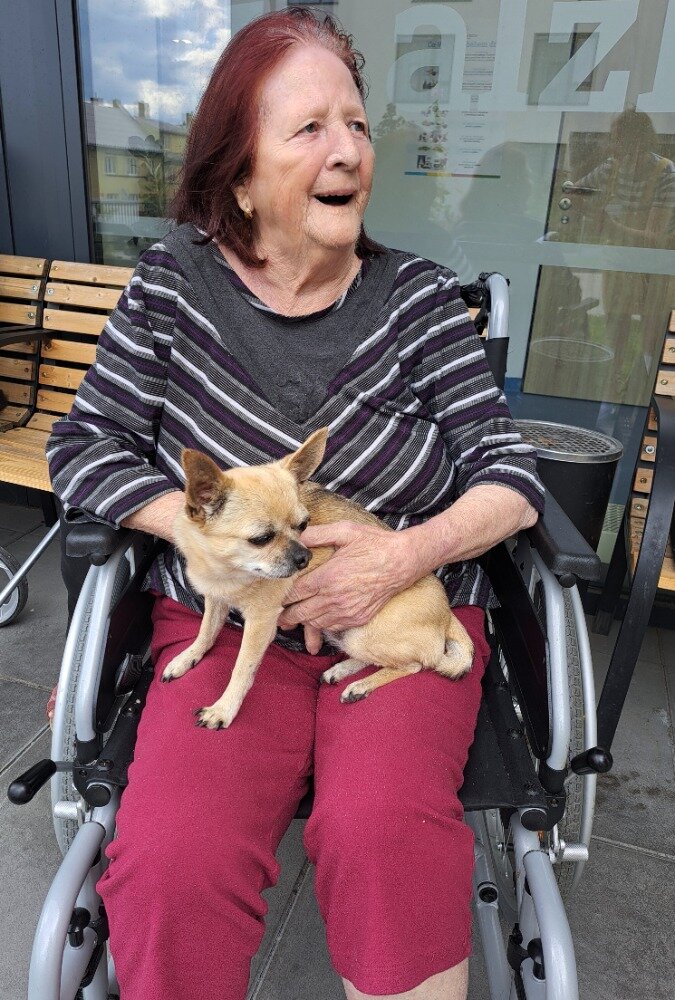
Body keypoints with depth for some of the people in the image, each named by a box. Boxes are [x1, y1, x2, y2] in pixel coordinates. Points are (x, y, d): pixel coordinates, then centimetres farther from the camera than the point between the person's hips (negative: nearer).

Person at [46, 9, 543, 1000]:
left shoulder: (418, 295, 1)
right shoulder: (175, 282, 1)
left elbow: (510, 476, -1)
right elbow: (84, 449, 0)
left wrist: (409, 553, -21)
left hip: (408, 617, 1)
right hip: (224, 624, 1)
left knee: (385, 832, -27)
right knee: (172, 864, -22)